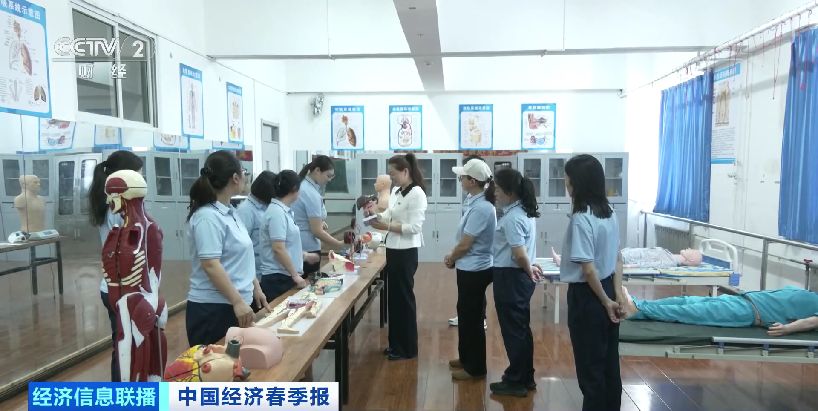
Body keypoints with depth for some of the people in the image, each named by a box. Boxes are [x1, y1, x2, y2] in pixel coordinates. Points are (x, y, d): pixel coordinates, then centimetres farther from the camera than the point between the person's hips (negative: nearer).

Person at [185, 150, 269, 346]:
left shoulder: (229, 212, 9)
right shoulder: (207, 217, -18)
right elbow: (210, 265, -24)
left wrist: (256, 288, 17)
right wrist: (238, 301, -25)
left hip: (236, 304, 9)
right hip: (213, 308, -9)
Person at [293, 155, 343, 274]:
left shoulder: (300, 185, 7)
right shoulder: (312, 194, -20)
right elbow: (317, 231, -21)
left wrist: (319, 222, 9)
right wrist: (340, 244, -14)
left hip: (295, 247, 9)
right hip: (308, 249, -9)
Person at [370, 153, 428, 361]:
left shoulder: (416, 193, -16)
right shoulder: (396, 191, 11)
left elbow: (414, 227, -22)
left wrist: (387, 226, -23)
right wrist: (376, 215, -6)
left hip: (406, 252, -9)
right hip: (393, 250, 9)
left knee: (404, 298, 3)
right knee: (394, 297, 16)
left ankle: (408, 348, 18)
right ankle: (396, 343, 31)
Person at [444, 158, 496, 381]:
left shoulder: (480, 208, -24)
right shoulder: (475, 202, 6)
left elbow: (465, 244, -20)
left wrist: (450, 259, -3)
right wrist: (453, 256, 4)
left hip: (474, 270, -10)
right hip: (470, 269, 10)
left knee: (472, 318, 3)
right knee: (466, 314, 21)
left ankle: (475, 368, 18)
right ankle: (466, 358, 37)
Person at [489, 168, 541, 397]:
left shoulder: (512, 218, -21)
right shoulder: (523, 212, 10)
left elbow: (520, 254, -25)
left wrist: (529, 271, -9)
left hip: (510, 278, -10)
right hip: (519, 277, 10)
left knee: (512, 330, 2)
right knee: (521, 328, 17)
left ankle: (516, 382, 14)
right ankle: (526, 378, 28)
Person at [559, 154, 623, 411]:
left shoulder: (581, 219, -20)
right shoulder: (609, 213, 6)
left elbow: (588, 268, -21)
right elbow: (617, 259, 9)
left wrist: (605, 301, -11)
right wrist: (617, 296, 8)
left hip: (587, 296, -8)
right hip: (608, 293, 8)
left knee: (590, 367, 6)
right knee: (609, 363, 18)